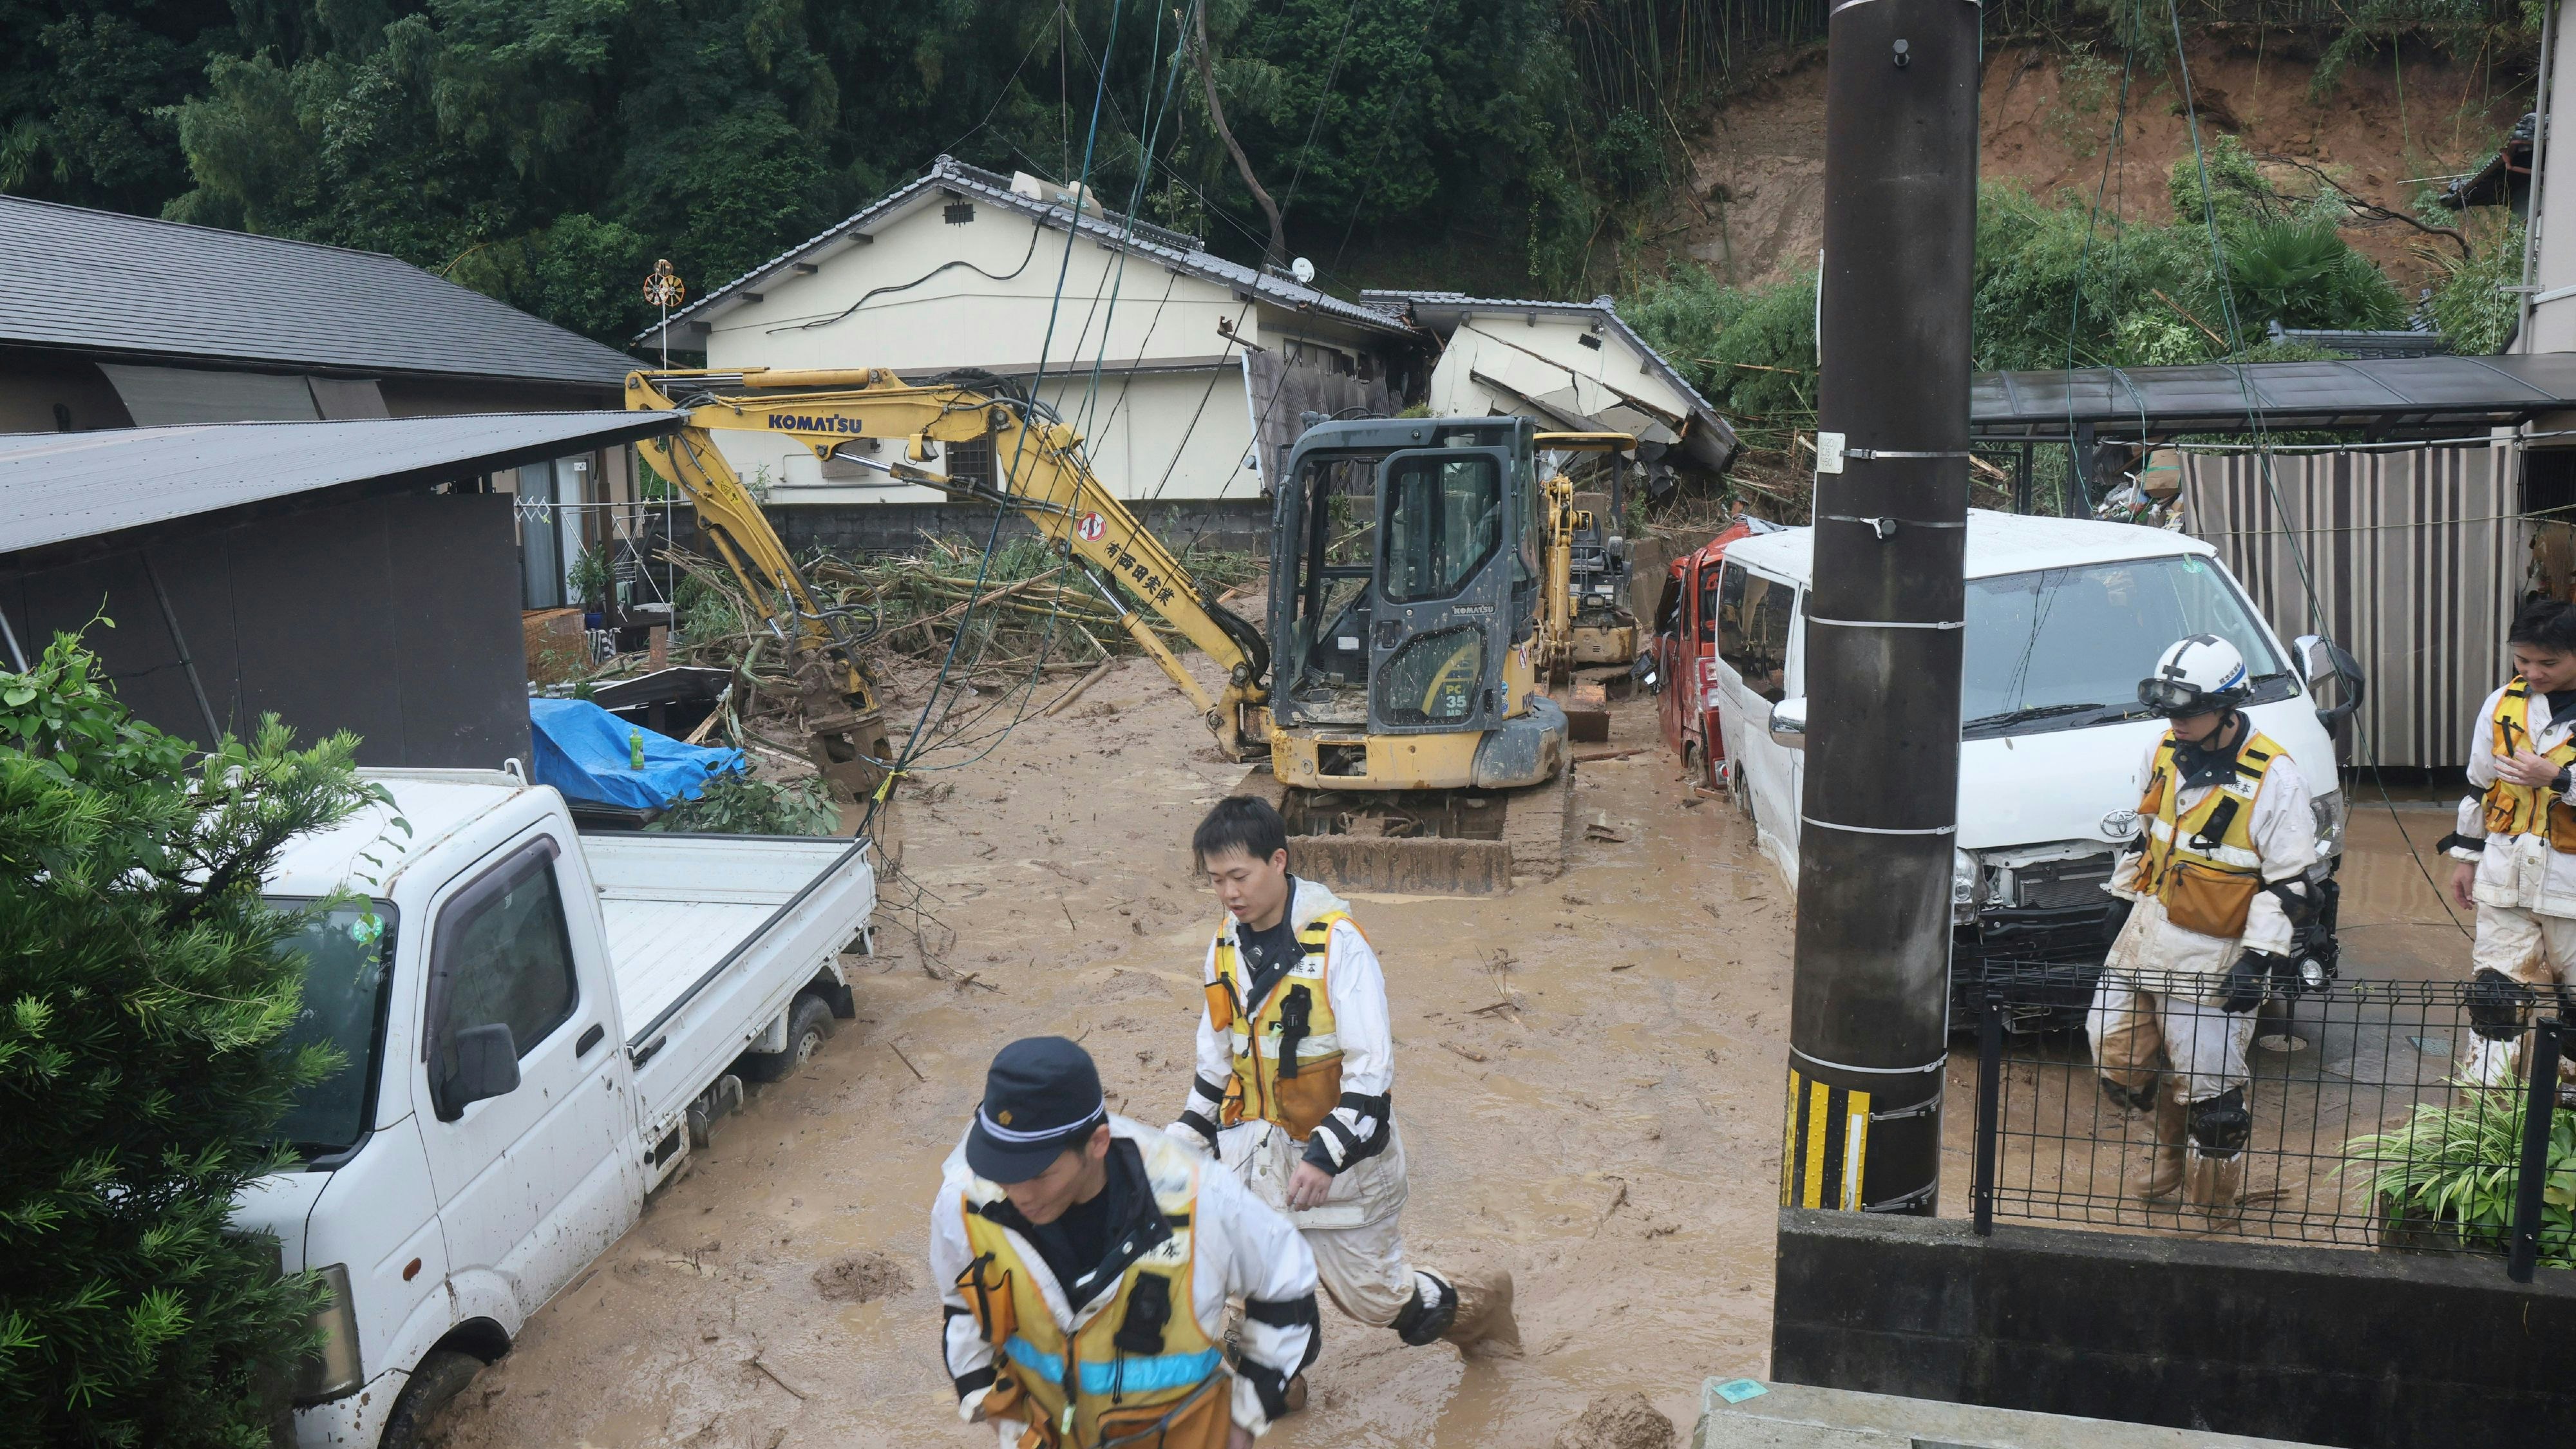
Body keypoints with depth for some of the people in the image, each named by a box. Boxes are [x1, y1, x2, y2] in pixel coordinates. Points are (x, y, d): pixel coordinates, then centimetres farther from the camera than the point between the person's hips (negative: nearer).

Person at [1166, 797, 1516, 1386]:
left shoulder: (1337, 942, -20)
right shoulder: (1228, 944, 2)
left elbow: (1372, 1069, -21)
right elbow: (1217, 1062, 15)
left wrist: (1326, 1157, -27)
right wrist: (1187, 1136, 8)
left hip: (1341, 1153, -5)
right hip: (1261, 1148, 5)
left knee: (1376, 1296, 7)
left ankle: (1478, 1304, 35)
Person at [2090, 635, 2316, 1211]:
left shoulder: (2273, 778, -15)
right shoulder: (2164, 754, 4)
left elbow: (2289, 883, -13)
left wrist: (2259, 958, -18)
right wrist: (2124, 900, 20)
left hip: (2212, 951, -7)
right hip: (2147, 928, 7)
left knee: (2207, 1086, -2)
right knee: (2114, 1048, 10)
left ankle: (2213, 1197, 16)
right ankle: (2175, 1145, 33)